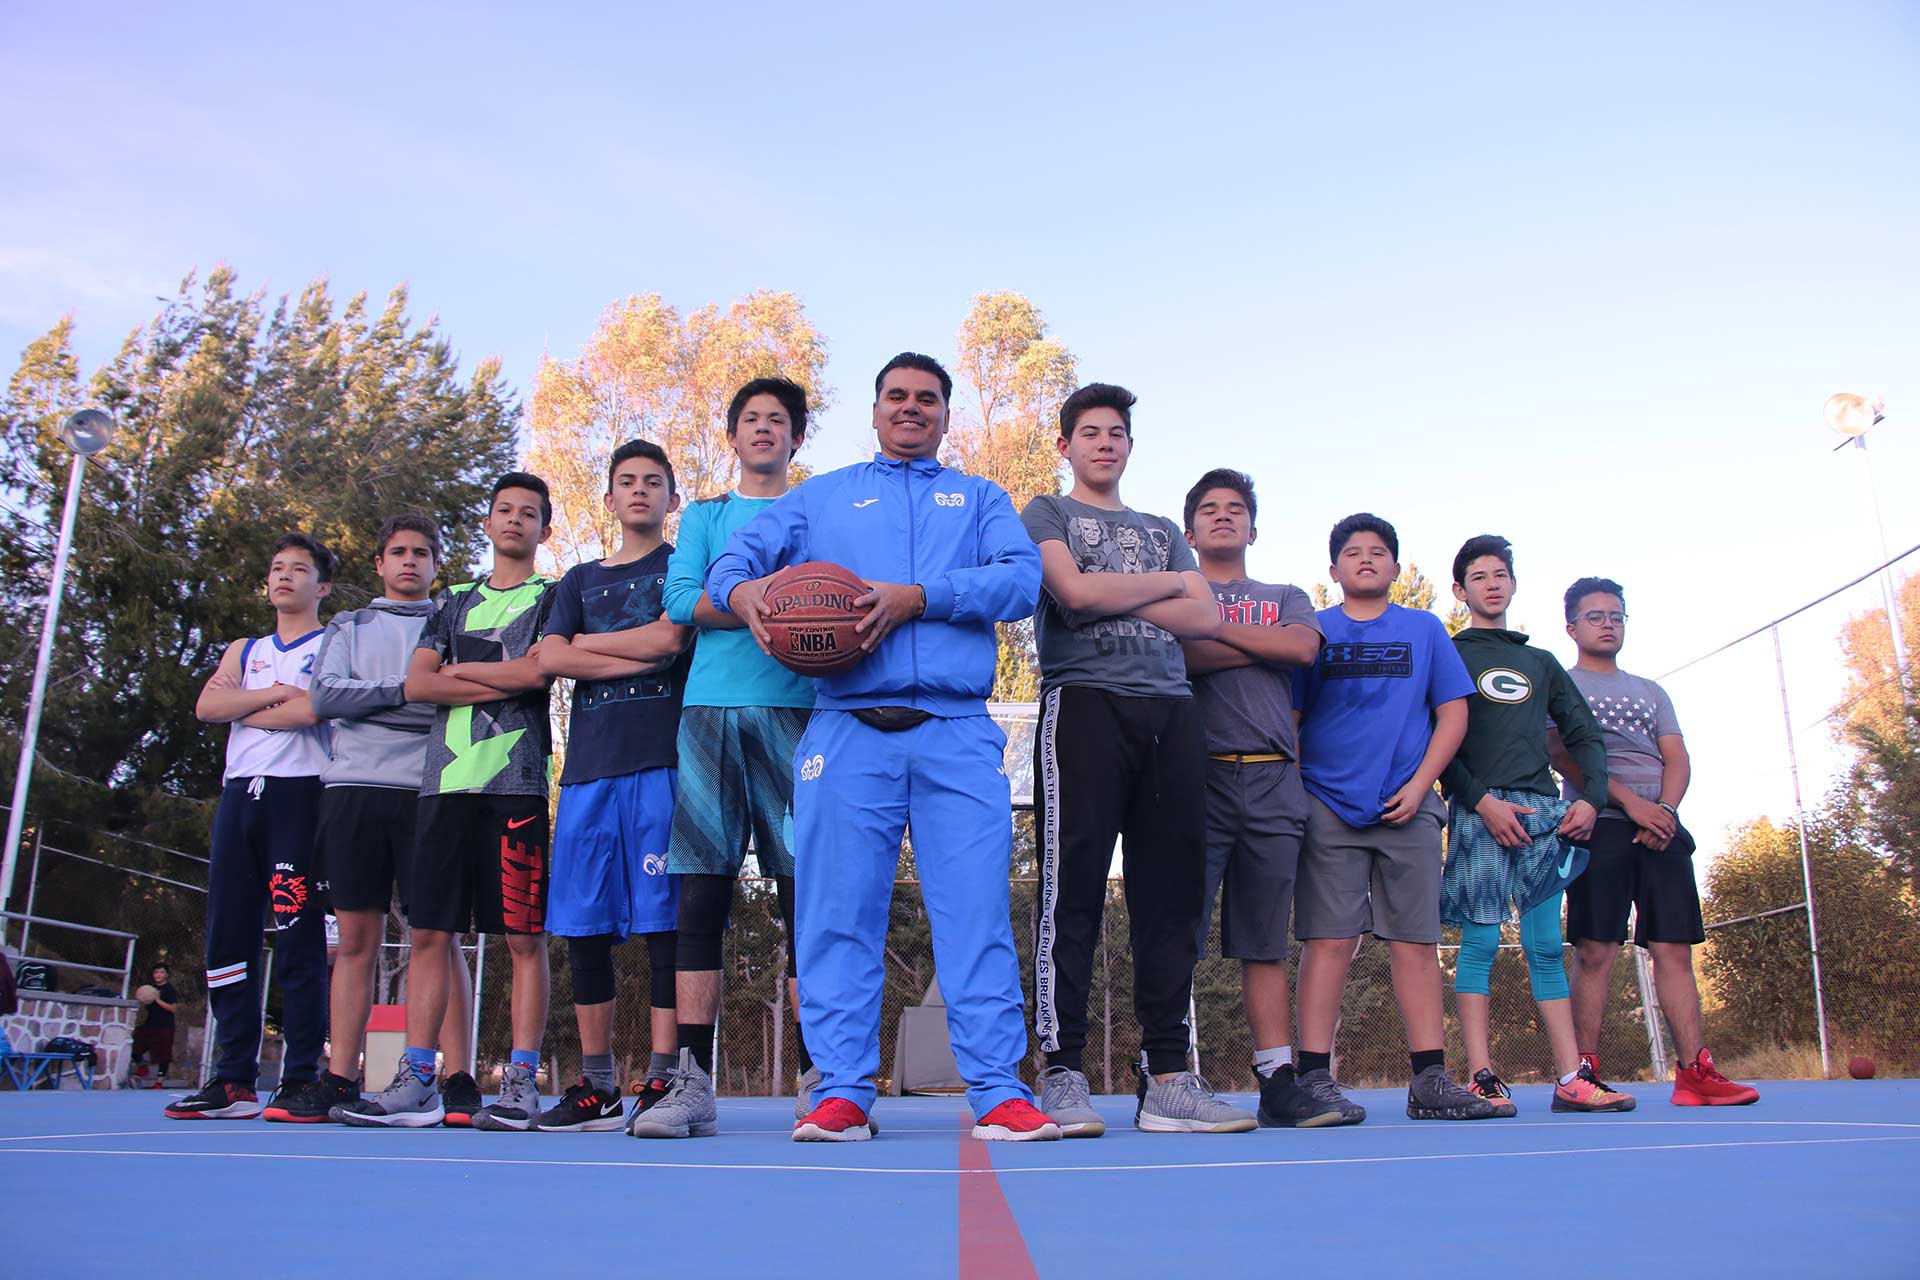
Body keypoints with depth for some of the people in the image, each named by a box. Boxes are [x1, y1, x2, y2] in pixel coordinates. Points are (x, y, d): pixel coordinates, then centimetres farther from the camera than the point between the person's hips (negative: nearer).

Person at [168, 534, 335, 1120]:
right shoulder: (243, 651, 24)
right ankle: (234, 1080, 7)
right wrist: (274, 693, -5)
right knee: (228, 939, 2)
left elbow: (315, 708, -12)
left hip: (300, 796, -6)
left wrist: (241, 705, 1)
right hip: (240, 794, 6)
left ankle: (301, 1080, -5)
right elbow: (206, 707, 7)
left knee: (298, 944, -8)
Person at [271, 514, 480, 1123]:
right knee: (356, 939, 3)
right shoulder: (349, 626, 21)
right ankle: (339, 1080, 8)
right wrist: (407, 692, -6)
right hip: (353, 787, 2)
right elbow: (324, 695, 4)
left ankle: (459, 1080, -5)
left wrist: (368, 699, -7)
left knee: (439, 935, -5)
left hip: (427, 792, -2)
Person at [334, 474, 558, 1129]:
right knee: (430, 932, 2)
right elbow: (416, 685, 9)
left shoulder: (552, 596, 10)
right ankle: (417, 1082, 7)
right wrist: (507, 681, -3)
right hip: (446, 780, 5)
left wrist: (461, 668, 2)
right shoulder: (455, 602, 22)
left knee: (524, 936, -4)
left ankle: (521, 1082, 0)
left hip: (516, 784, -4)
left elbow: (540, 669, -9)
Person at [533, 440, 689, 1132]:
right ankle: (597, 1087, 11)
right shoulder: (580, 580, 24)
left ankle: (662, 1081, -4)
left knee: (663, 920, -8)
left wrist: (589, 643, 5)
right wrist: (638, 657, -3)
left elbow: (671, 637, -6)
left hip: (662, 760, -4)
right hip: (589, 764, 5)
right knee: (583, 924, 3)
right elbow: (551, 659, 7)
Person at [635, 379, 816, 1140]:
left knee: (806, 892, -5)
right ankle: (692, 1084, 0)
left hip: (795, 713, -1)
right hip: (709, 712, 1)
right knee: (701, 893, -3)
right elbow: (680, 600, 3)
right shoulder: (703, 517, 20)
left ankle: (816, 1079, -1)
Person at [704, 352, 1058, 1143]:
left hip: (958, 733, 0)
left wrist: (918, 596, -11)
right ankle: (841, 1093, 5)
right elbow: (736, 554, 13)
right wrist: (742, 590, -13)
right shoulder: (822, 497, 23)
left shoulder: (981, 499, 21)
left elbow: (1022, 578, 2)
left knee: (976, 910, -5)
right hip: (848, 729, 1)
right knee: (838, 913, -2)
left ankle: (999, 1092, 0)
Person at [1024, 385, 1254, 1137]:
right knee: (1073, 890, -9)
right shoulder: (1046, 515, 15)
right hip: (1084, 703, -4)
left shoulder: (1162, 531, 27)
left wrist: (1114, 598, -1)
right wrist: (1171, 582, 7)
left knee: (1172, 893, -1)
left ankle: (1166, 1077, 2)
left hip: (1170, 711, 5)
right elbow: (1074, 591, -6)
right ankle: (1063, 1075, -6)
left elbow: (1206, 618, 11)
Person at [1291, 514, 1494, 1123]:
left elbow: (1453, 712, 9)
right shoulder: (1312, 631, 8)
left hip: (1408, 808, 2)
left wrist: (1418, 785, -3)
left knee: (1416, 940, 2)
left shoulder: (1425, 630, 13)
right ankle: (1314, 1079, -4)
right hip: (1328, 806, -2)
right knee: (1329, 939, -6)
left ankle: (1430, 1079, 8)